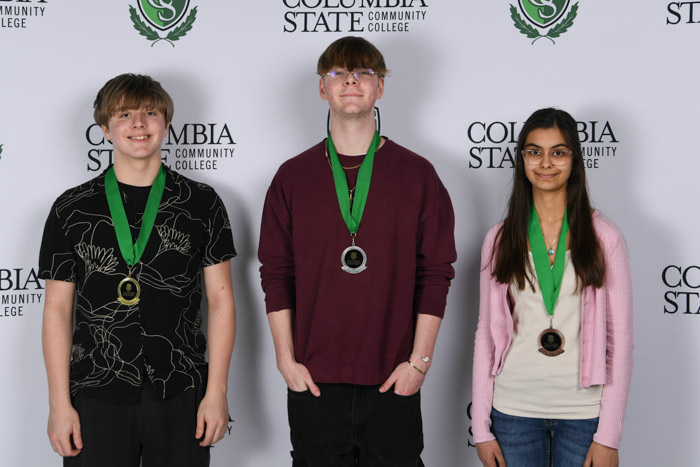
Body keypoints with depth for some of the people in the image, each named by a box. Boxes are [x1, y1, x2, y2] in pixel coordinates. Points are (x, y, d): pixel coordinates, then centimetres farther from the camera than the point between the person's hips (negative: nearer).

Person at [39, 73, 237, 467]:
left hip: (180, 397, 0)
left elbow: (221, 299, 3)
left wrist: (217, 391, -3)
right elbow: (58, 308, 4)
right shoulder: (72, 210, 4)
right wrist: (59, 402, -1)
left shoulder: (202, 204, 4)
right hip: (96, 397, 0)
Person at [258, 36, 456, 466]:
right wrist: (286, 360, 0)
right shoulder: (293, 177, 6)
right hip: (314, 380, 1)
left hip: (394, 380, -1)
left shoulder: (417, 174, 3)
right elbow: (276, 274, 6)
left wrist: (420, 360, -4)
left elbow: (436, 273, 2)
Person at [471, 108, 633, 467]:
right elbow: (486, 332, 6)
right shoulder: (499, 240, 4)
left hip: (583, 413, -1)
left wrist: (609, 435, -6)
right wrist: (481, 427, 2)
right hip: (514, 411, 1)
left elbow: (620, 339, -1)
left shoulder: (604, 237, -1)